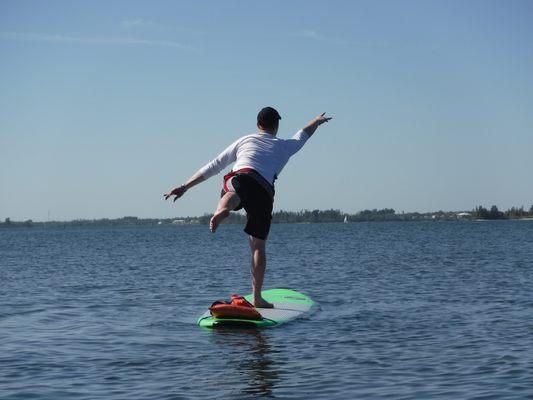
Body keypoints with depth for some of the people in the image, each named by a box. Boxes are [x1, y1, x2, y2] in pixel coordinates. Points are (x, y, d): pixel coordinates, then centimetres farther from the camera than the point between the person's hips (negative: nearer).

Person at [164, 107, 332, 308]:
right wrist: (317, 120, 73)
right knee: (259, 247, 10)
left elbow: (213, 167, 24)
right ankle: (257, 297, 13)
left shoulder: (244, 141, 26)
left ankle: (222, 209, -63)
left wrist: (184, 187, 28)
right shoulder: (284, 146, 29)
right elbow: (304, 133, 51)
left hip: (242, 179, 0)